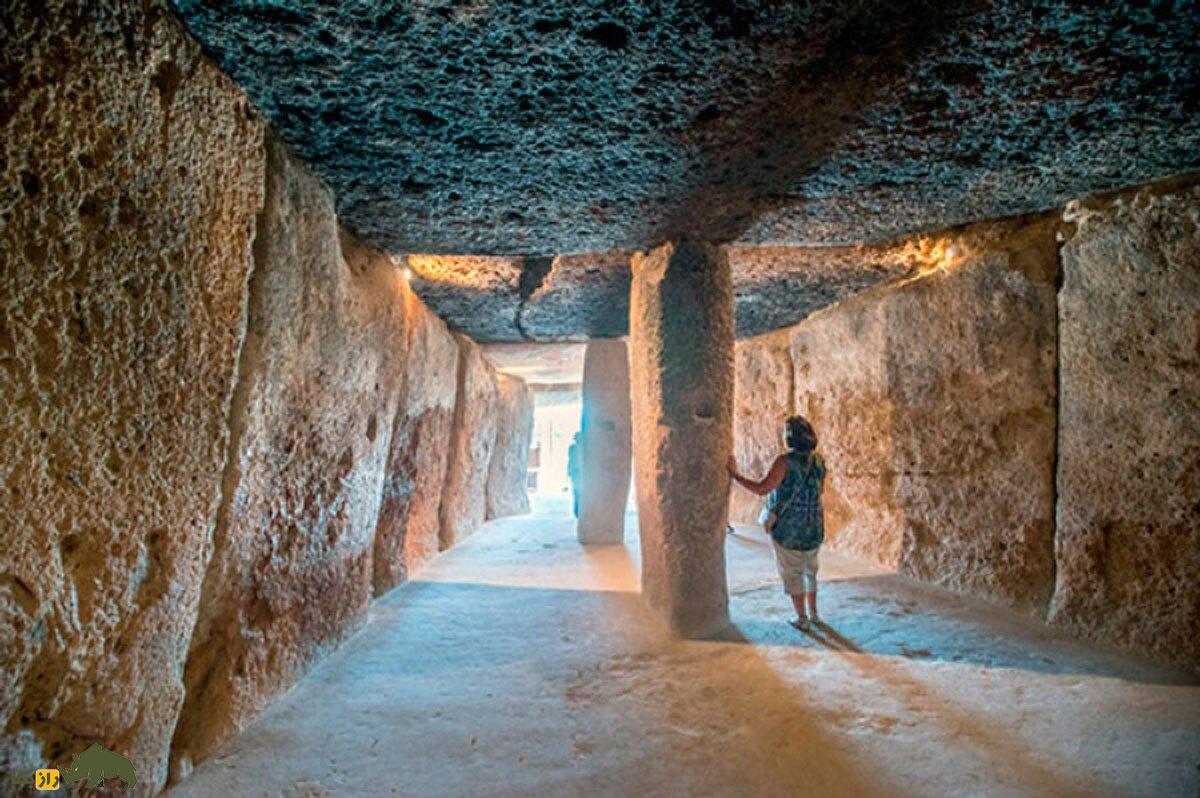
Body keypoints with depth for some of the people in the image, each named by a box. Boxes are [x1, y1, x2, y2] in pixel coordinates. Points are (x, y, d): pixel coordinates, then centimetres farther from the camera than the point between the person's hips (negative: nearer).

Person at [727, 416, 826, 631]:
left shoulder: (785, 461, -20)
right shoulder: (818, 462, -1)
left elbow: (761, 489, -23)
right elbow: (818, 492, 11)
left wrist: (735, 475, -16)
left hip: (788, 530, -5)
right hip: (814, 530, 5)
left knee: (792, 574, 12)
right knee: (810, 571, 24)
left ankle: (802, 619, 19)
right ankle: (813, 613, 33)